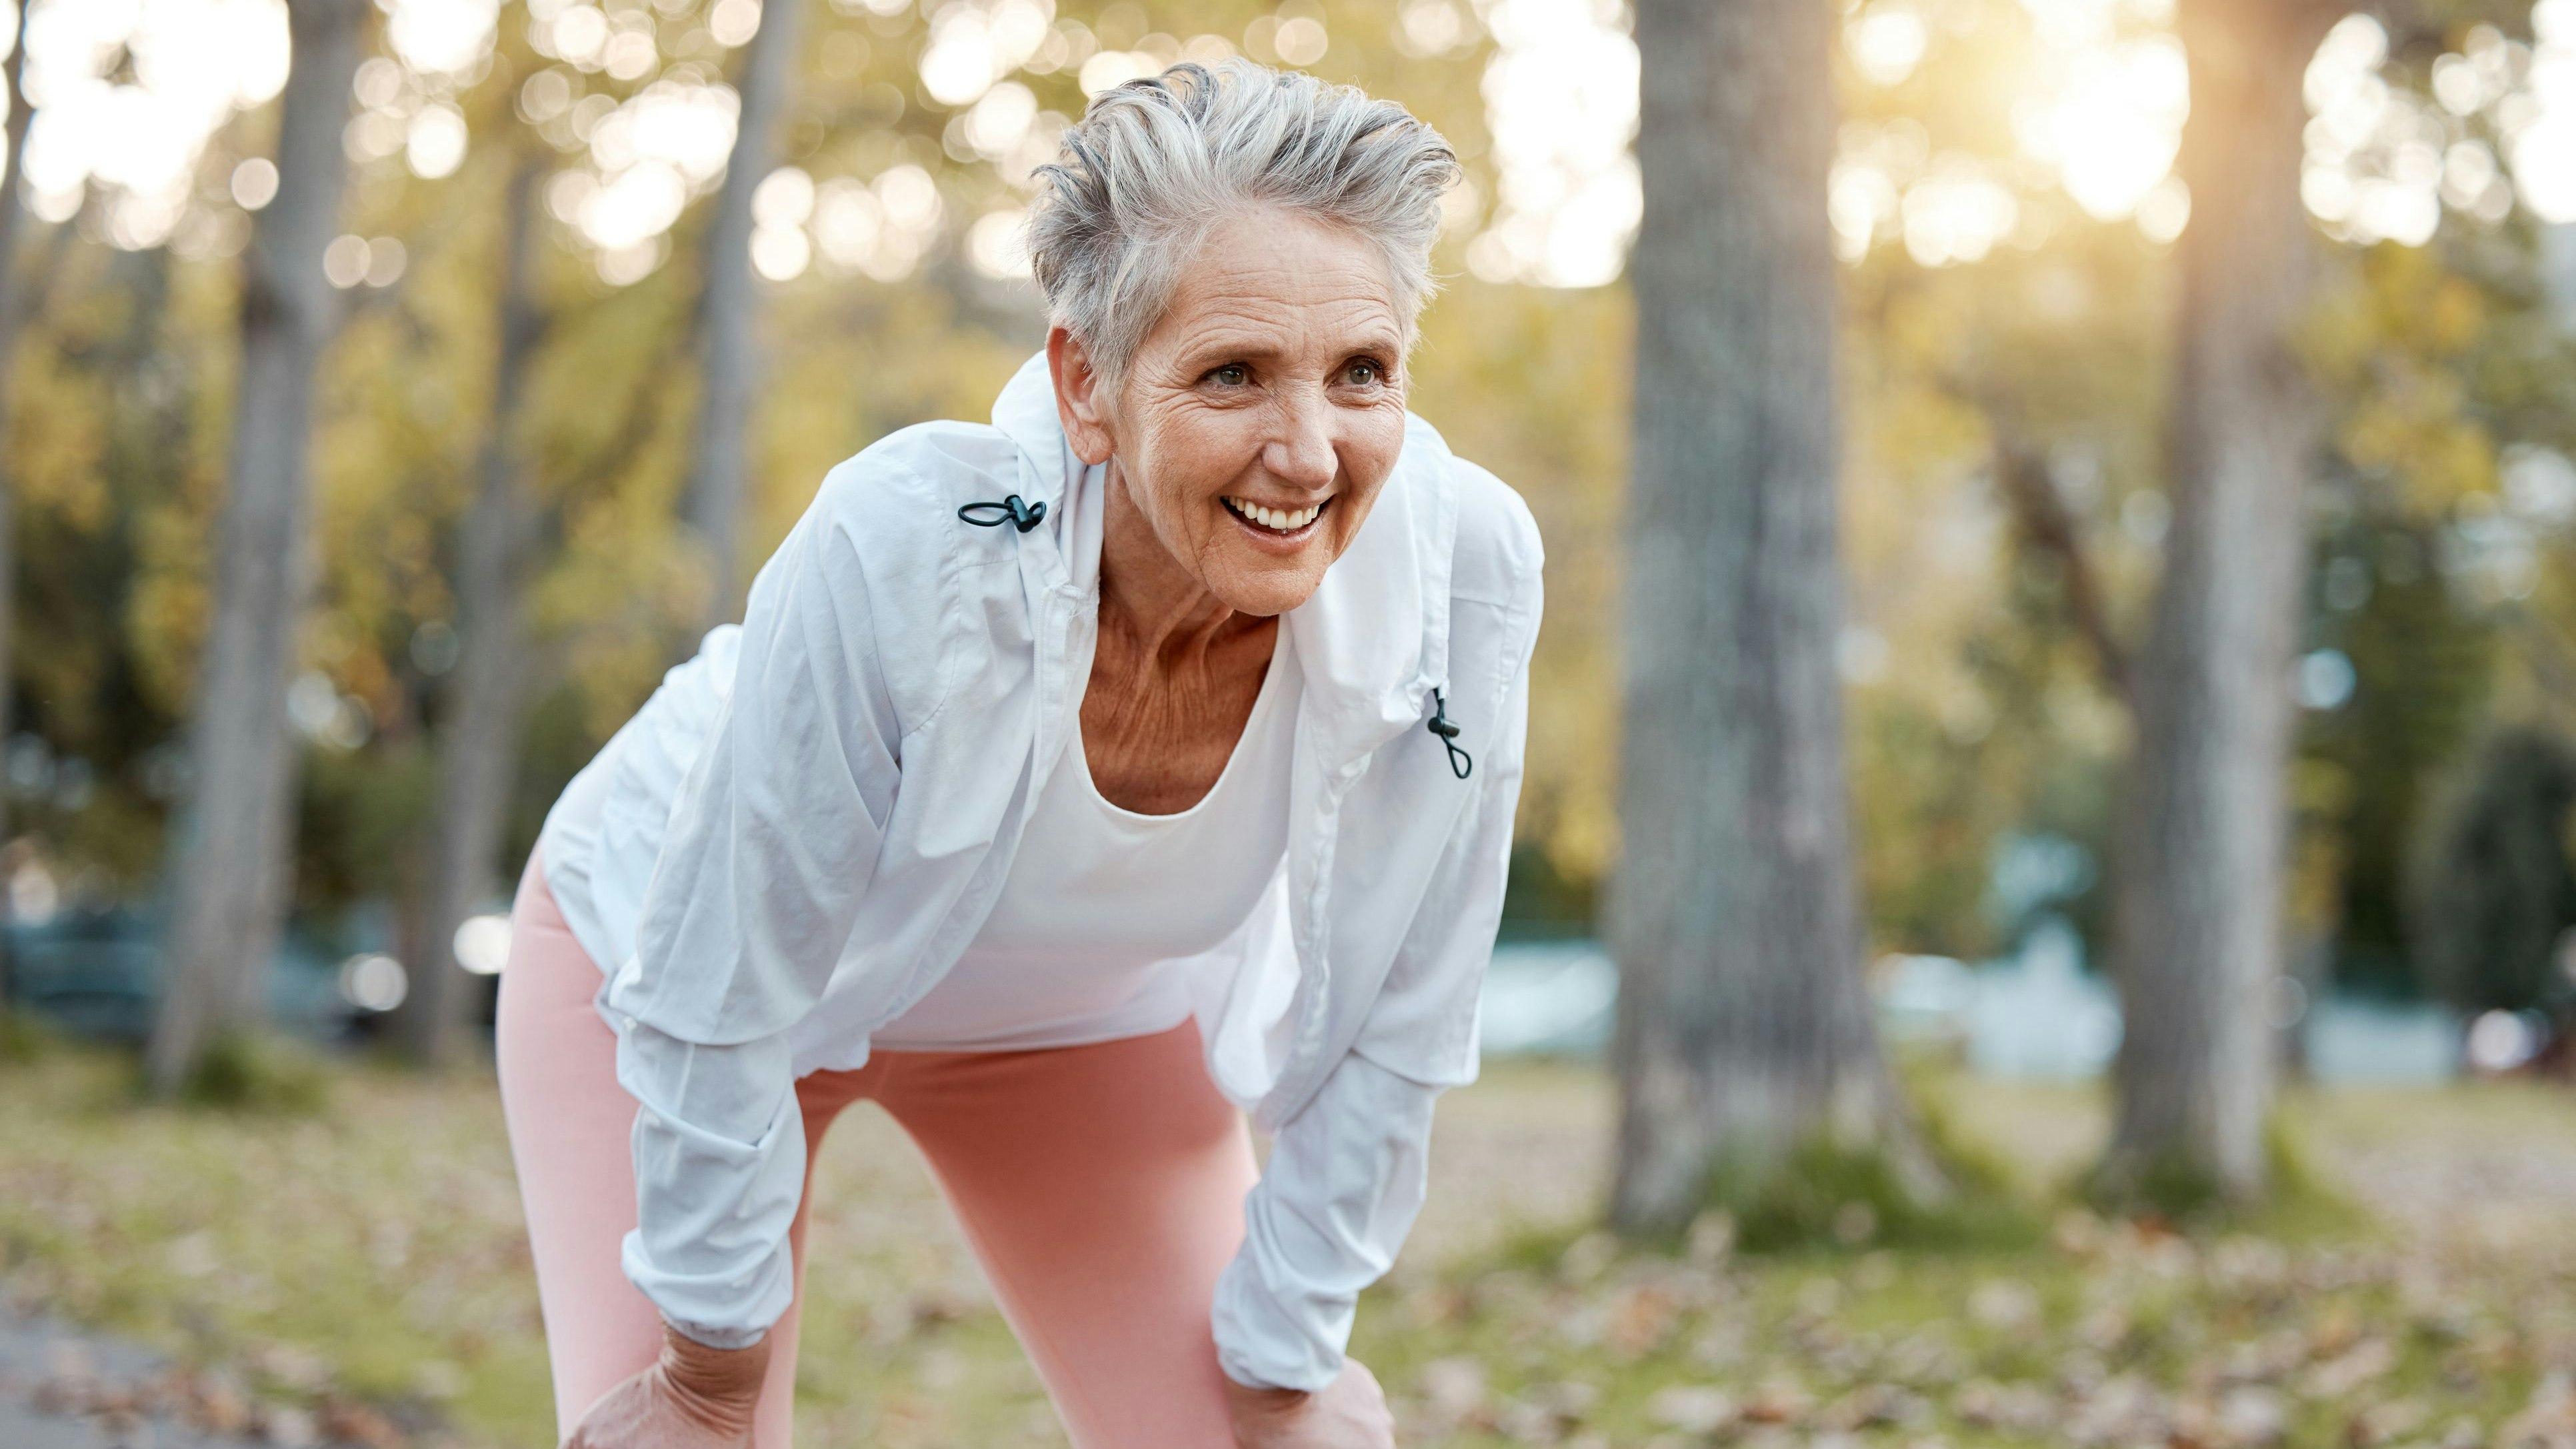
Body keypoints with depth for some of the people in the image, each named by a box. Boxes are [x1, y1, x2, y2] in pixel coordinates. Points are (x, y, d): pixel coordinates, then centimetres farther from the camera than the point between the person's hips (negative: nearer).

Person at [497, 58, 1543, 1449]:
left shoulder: (1464, 572, -31)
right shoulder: (902, 550, -39)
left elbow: (1386, 1031, -16)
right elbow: (716, 1005, -27)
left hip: (1087, 1017, 3)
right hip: (683, 948, -3)